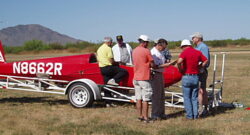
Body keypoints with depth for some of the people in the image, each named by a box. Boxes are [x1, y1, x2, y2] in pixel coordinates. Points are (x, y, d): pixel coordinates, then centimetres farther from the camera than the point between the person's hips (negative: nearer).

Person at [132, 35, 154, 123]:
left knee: (138, 98, 11)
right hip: (144, 78, -7)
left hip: (136, 78, 7)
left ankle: (140, 116, 17)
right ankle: (145, 117, 2)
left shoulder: (134, 51, 10)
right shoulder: (146, 51, -12)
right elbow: (152, 64, -9)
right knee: (145, 99, -1)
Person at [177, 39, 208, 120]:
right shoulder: (198, 52, 7)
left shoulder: (184, 52, -9)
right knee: (194, 97, 13)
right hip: (196, 77, 5)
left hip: (186, 77, -4)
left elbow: (179, 62, -25)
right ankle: (195, 115, 14)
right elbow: (206, 61, 12)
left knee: (187, 97, 5)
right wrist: (199, 67, 11)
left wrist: (180, 70, -10)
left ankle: (189, 115, 6)